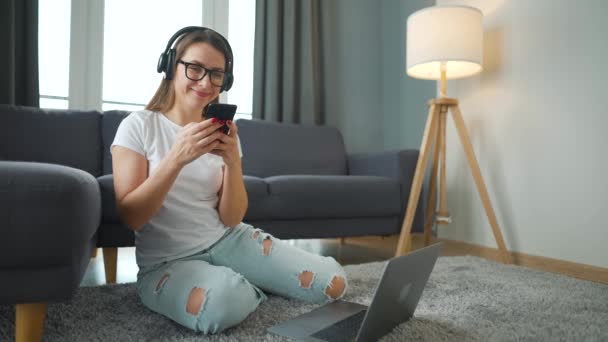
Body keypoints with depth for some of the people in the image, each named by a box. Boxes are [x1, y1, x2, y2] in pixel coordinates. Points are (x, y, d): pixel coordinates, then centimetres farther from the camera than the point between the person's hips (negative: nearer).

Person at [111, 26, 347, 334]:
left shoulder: (224, 133, 5)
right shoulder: (138, 126, -6)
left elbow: (231, 220, -2)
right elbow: (130, 216, -14)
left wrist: (233, 162, -20)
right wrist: (176, 158, -27)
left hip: (229, 240, 4)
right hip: (167, 261, -3)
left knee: (333, 283, -9)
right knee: (226, 303, -38)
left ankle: (240, 284, 14)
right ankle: (242, 287, 0)